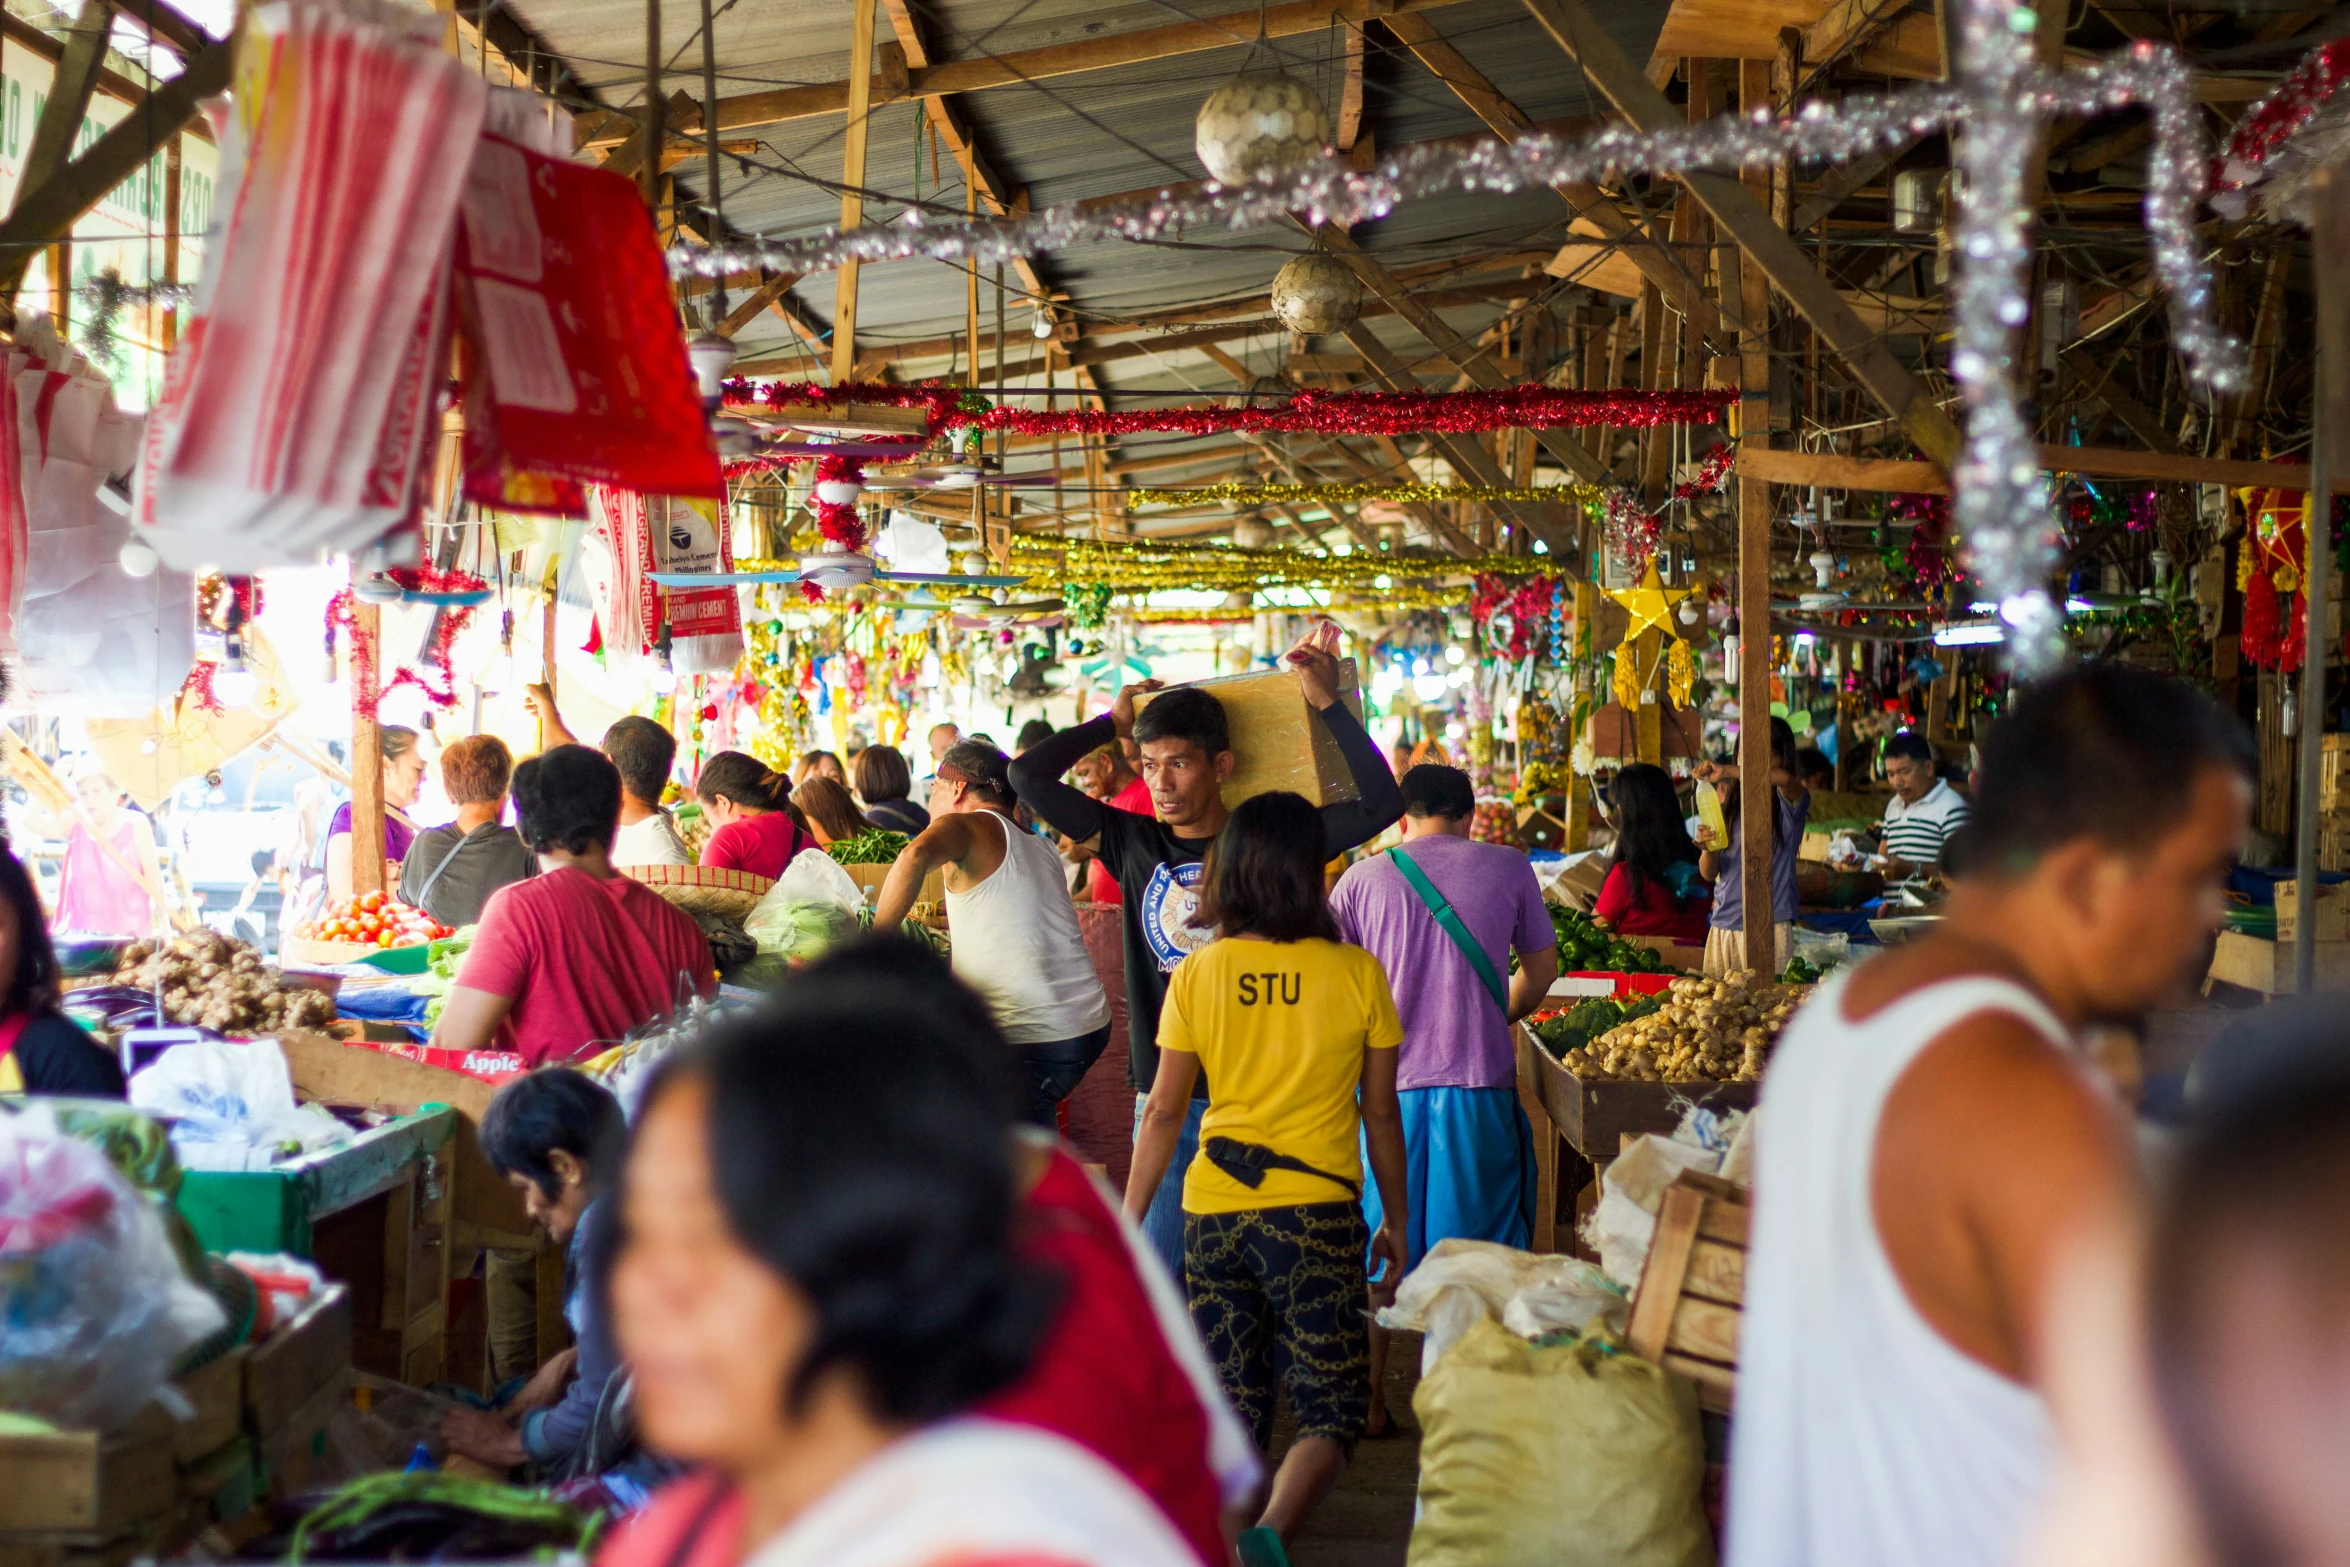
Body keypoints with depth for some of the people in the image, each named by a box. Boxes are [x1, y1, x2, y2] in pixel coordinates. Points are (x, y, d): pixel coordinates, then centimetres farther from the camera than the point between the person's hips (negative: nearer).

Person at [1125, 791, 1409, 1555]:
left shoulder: (1198, 974, -1)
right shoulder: (1356, 973, -5)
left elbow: (1163, 1111, 2)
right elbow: (1380, 1115, 2)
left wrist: (1128, 1220, 12)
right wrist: (1397, 1221, 14)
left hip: (1213, 1211, 3)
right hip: (1317, 1211, -2)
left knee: (1232, 1406, 14)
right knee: (1330, 1406, 4)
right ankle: (1269, 1537, -19)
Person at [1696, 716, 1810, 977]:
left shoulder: (1787, 801, 1)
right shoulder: (1729, 803, 12)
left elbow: (1785, 779, -26)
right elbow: (1708, 874, 10)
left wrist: (1726, 771, -32)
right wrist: (1707, 849, -12)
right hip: (1724, 924, 4)